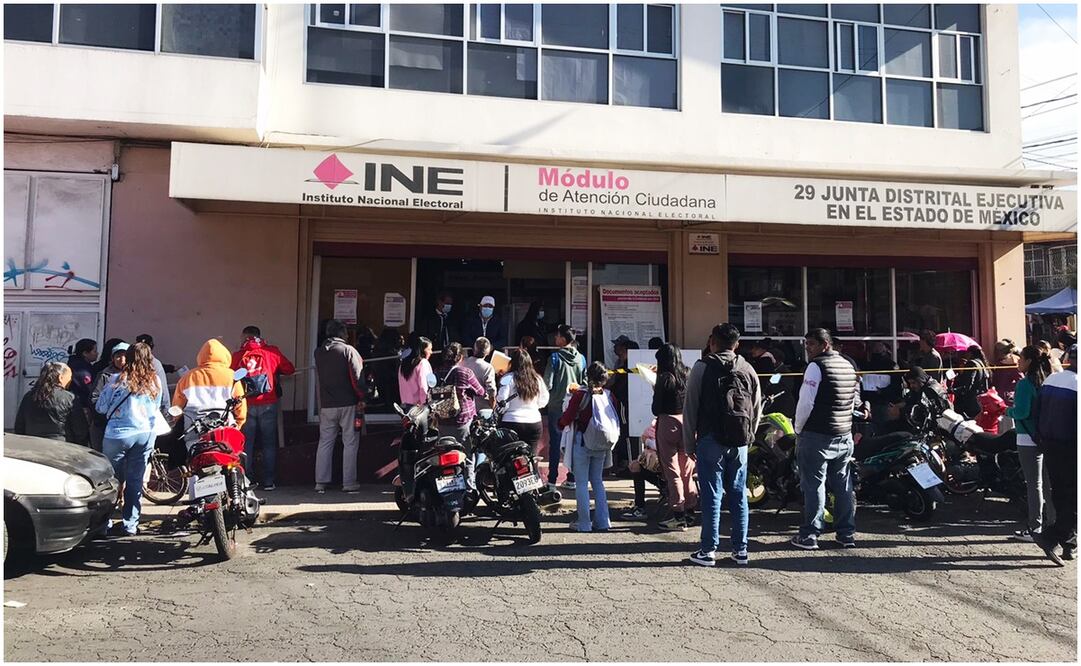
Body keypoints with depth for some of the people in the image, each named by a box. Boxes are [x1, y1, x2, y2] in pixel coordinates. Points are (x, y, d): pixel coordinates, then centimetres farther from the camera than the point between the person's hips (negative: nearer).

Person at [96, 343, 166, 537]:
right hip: (145, 434, 3)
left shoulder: (117, 380, -9)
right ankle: (130, 525, 13)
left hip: (118, 434, -3)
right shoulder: (155, 382, 2)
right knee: (136, 480, 9)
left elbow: (101, 407, 0)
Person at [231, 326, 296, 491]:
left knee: (246, 444, 10)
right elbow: (289, 369, 5)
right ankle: (268, 481, 6)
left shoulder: (237, 356, 2)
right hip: (268, 404, -1)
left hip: (246, 405, 1)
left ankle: (247, 479, 11)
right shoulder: (271, 351, 0)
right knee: (269, 443, 7)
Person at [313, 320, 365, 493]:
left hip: (326, 405, 5)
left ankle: (321, 482, 12)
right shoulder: (348, 350, -9)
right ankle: (349, 482, 3)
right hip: (348, 404, -5)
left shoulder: (318, 352, 8)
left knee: (325, 442, 11)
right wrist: (362, 398, -7)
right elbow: (357, 377, -14)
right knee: (350, 443, 3)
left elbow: (320, 376, 16)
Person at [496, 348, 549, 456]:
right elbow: (543, 402, 13)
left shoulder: (508, 378, -10)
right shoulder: (537, 379, 4)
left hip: (512, 423, -4)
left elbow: (502, 403, -12)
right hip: (534, 423, 4)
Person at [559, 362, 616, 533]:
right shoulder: (609, 395, -1)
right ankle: (602, 521, 16)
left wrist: (560, 422, 9)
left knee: (582, 483, 4)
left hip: (582, 443, -4)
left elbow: (567, 419, -12)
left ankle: (584, 523, 6)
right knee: (597, 481, 16)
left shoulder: (580, 394, -13)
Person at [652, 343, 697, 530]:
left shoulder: (665, 378, -10)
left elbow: (656, 409, -7)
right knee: (687, 470, 13)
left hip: (668, 423, -6)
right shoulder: (688, 376, 5)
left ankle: (678, 516, 1)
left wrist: (656, 392, 9)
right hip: (688, 423, 6)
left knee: (672, 471, 0)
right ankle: (688, 512, 20)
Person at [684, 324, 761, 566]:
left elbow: (690, 408, -5)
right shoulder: (748, 369, 9)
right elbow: (757, 410, 13)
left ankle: (708, 551, 5)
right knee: (738, 495, 10)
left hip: (711, 440, -4)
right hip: (740, 442, 4)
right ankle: (740, 550, 16)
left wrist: (689, 444, 1)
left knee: (711, 496, 0)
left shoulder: (703, 367, -4)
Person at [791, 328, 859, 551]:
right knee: (844, 486, 12)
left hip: (817, 435, -8)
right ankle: (847, 533, 19)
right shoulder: (849, 366, 12)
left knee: (814, 485, -3)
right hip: (844, 436, 8)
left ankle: (809, 535, 1)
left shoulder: (816, 366, -13)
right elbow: (855, 401, 19)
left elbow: (806, 402, -16)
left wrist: (798, 429, -4)